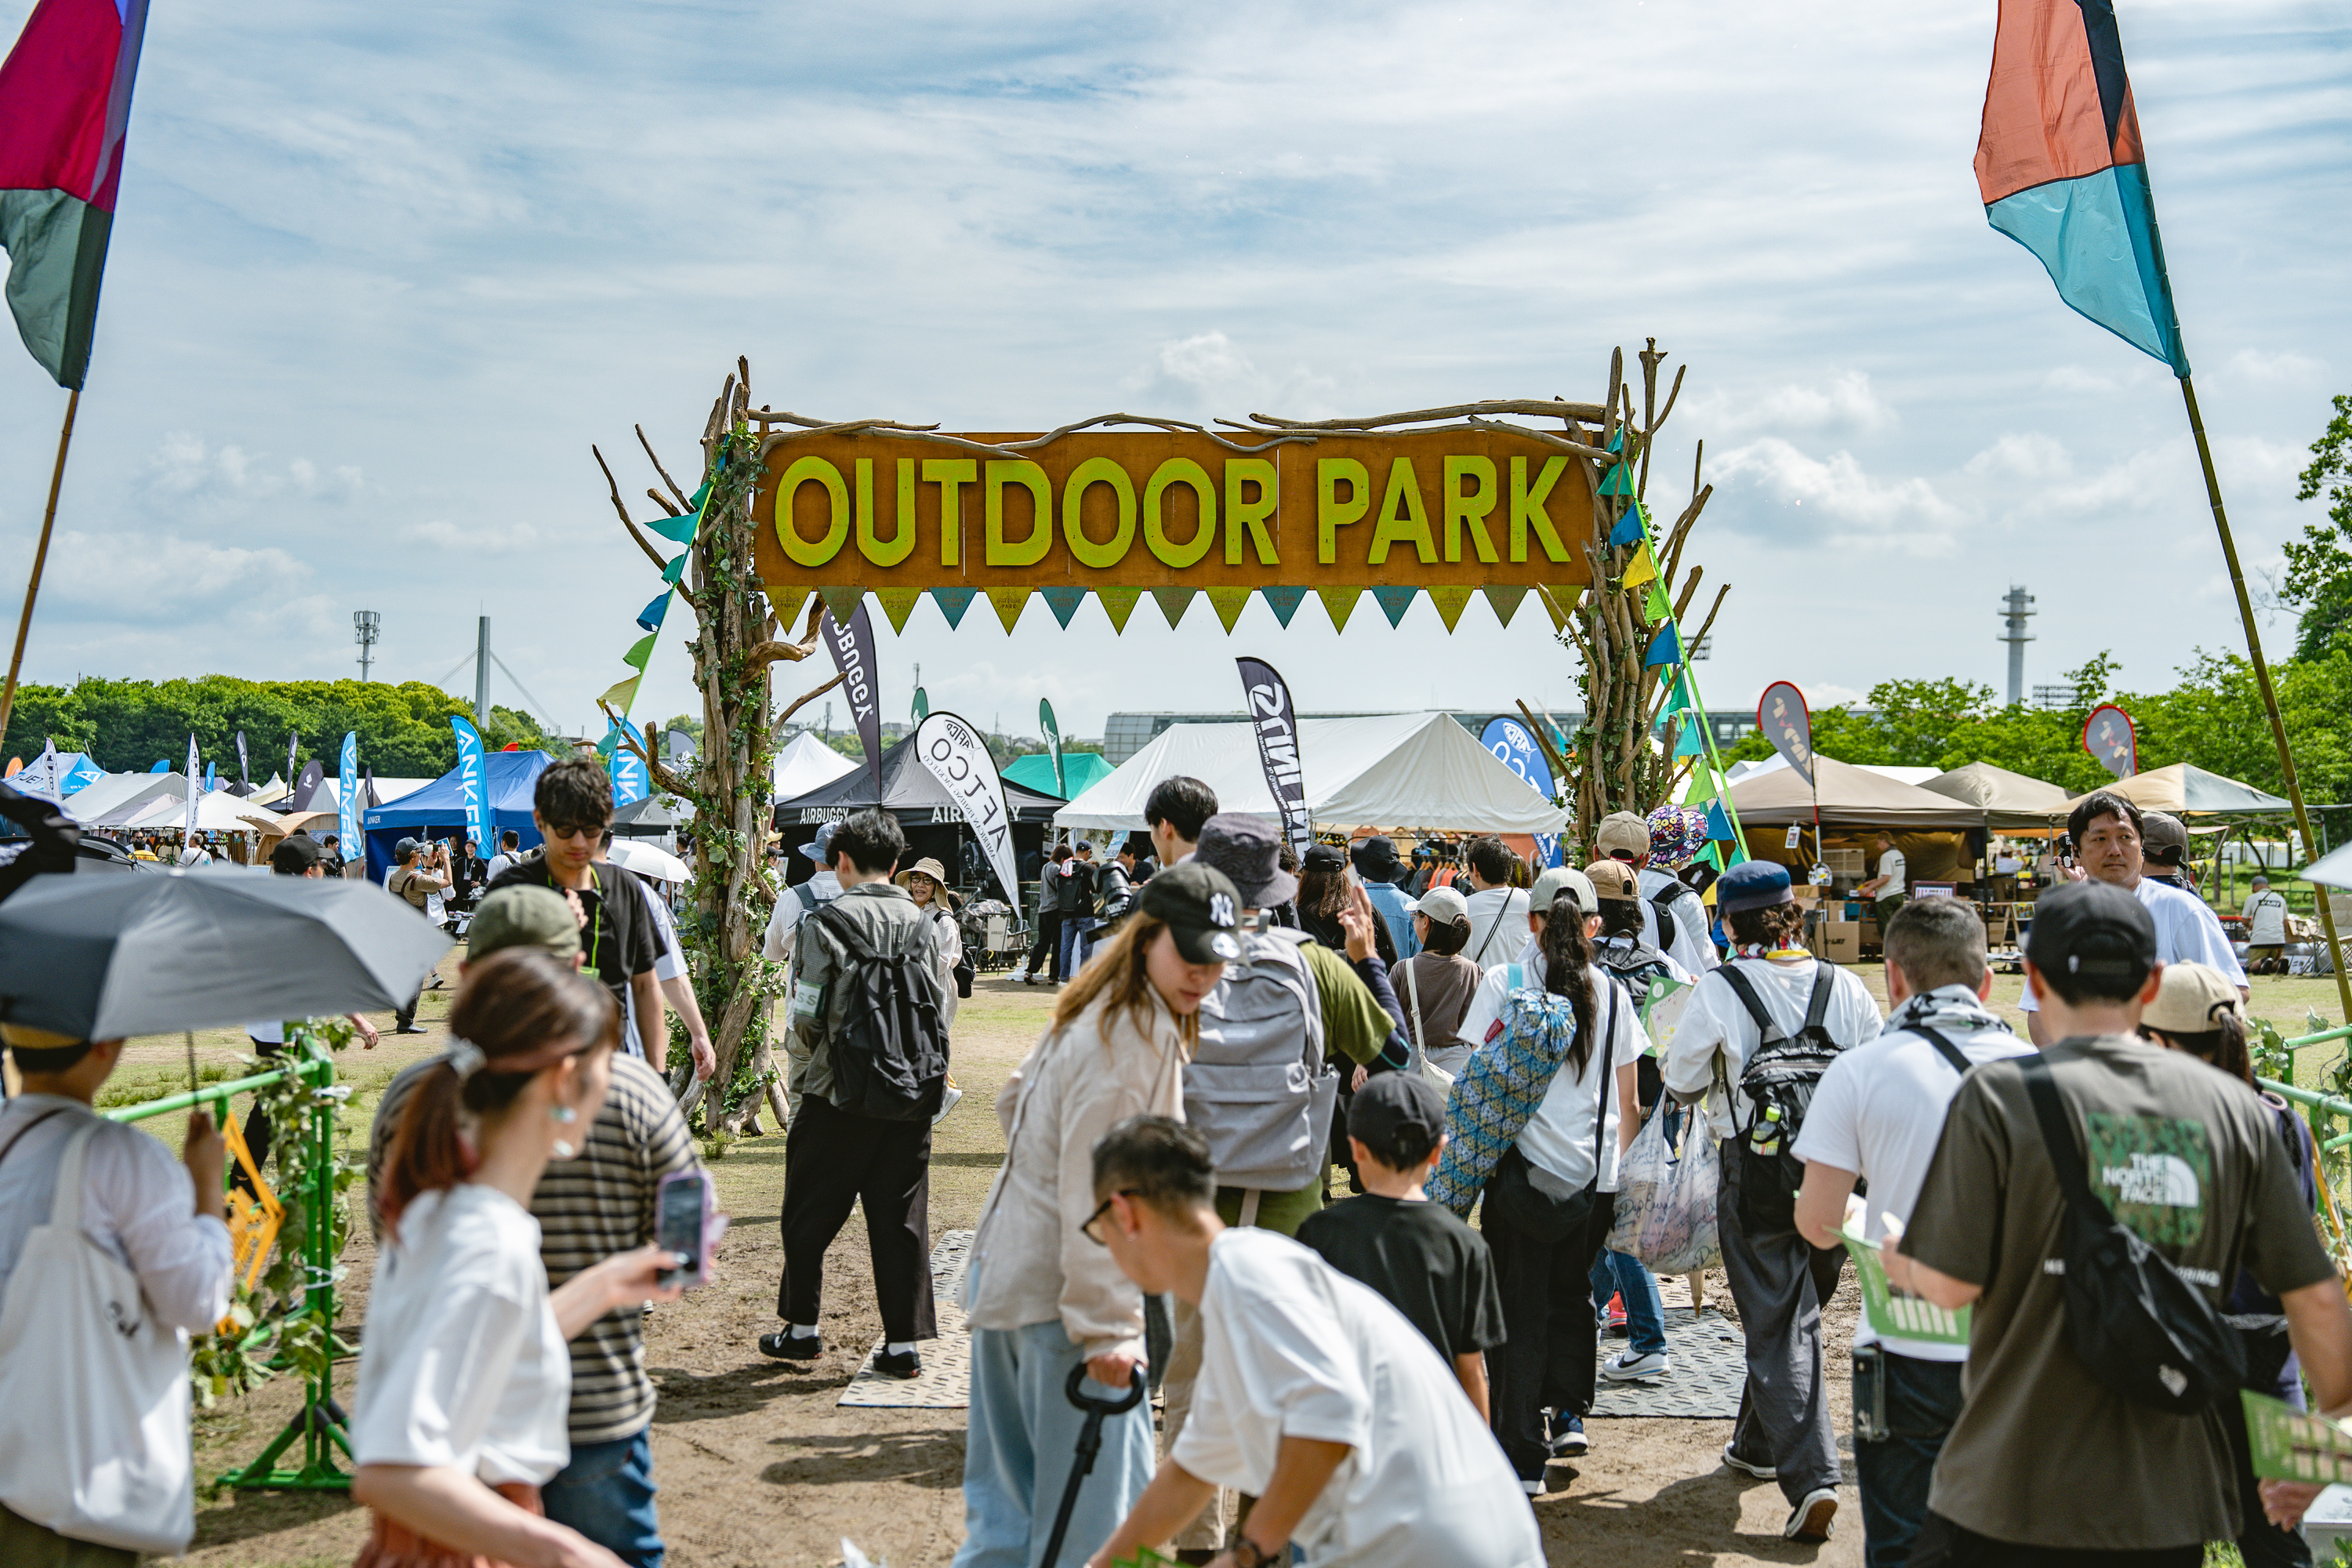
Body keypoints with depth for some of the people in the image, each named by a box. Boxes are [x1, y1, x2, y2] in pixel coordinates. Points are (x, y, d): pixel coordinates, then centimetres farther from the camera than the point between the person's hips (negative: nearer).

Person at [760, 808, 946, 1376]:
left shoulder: (825, 923, -8)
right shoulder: (921, 924, 5)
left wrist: (800, 1077, 6)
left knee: (810, 1213, 12)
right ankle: (903, 1343, 8)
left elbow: (808, 1017, -12)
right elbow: (941, 1010, 7)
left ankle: (802, 1329, 22)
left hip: (837, 1095, -4)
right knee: (902, 1217, 8)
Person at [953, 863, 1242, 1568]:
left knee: (1009, 1496, 21)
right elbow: (1097, 1195, -23)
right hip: (1061, 1293, -10)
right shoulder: (1136, 1036, -20)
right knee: (1096, 1503, -1)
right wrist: (1108, 1325, -22)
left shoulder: (1098, 1015, 10)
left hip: (1007, 1272, 10)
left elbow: (1014, 1101, 24)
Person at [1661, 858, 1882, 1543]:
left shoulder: (1718, 991, -11)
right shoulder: (1845, 988, -2)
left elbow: (1681, 1084, -1)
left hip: (1756, 1175, -4)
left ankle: (1812, 1477, -10)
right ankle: (1758, 1444, 37)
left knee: (1778, 1327, 2)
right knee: (1797, 1312, 21)